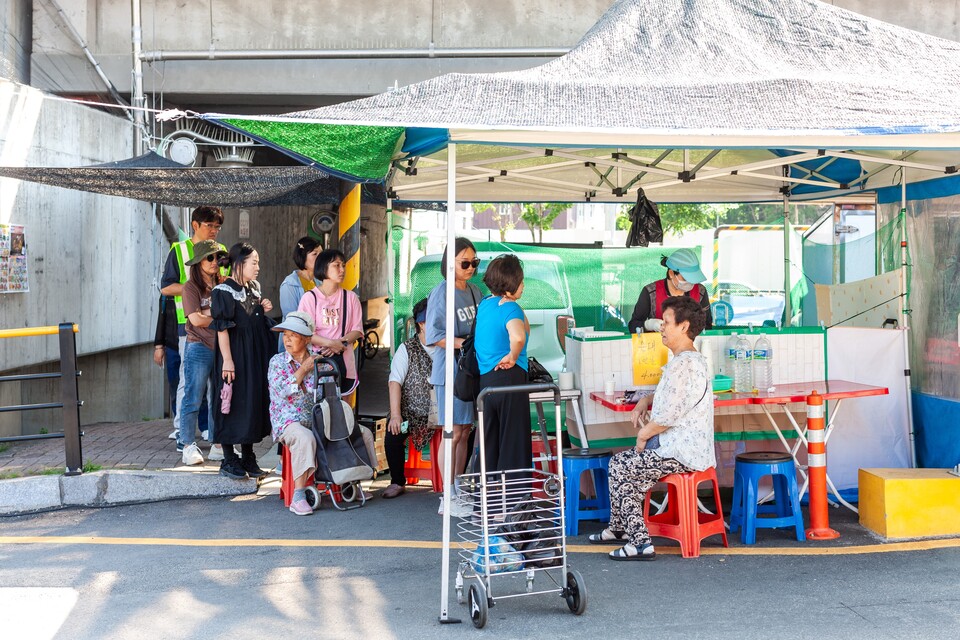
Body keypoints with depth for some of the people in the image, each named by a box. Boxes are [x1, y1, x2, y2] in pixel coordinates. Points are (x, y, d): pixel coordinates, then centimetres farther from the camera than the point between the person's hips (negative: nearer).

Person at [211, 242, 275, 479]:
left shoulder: (254, 288, 13)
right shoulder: (224, 291, -11)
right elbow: (222, 328, -15)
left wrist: (264, 311, 3)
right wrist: (227, 360, -20)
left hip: (256, 355, 8)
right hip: (235, 355, -8)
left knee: (255, 402, 10)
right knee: (233, 404, -3)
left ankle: (247, 458, 20)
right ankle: (229, 460, 6)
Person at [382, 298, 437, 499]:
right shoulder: (407, 349, 1)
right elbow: (395, 382, -8)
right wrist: (396, 415, -20)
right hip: (411, 413, -2)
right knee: (393, 436, -27)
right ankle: (397, 482, -1)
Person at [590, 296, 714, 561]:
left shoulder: (683, 364, -21)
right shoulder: (693, 360, 15)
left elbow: (667, 417, -25)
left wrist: (643, 434, -7)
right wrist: (645, 401, 14)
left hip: (681, 454, -10)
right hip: (688, 449, 10)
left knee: (619, 467, -5)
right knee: (625, 462, 17)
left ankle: (639, 541, -5)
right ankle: (620, 528, 25)